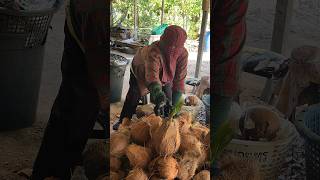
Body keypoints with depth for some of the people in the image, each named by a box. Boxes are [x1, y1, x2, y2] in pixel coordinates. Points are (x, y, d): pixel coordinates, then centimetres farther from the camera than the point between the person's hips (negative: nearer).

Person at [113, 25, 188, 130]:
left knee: (168, 101, 0)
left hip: (165, 76, 3)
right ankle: (123, 122, 27)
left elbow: (179, 79, -33)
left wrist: (174, 104, -39)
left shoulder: (183, 54, -34)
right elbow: (152, 75, -62)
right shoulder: (153, 51, -47)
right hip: (140, 71, -3)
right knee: (133, 98, 7)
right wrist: (157, 92, -82)